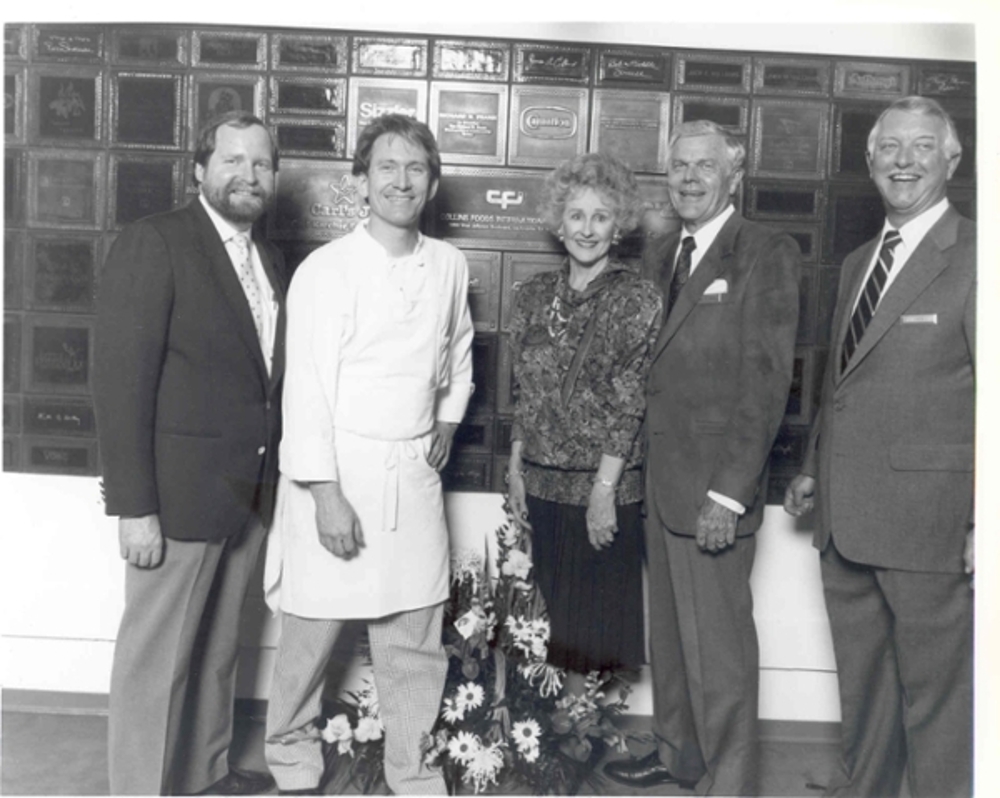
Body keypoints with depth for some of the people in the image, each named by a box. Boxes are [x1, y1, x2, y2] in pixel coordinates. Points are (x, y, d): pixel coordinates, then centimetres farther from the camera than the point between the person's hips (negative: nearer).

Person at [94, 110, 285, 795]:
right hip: (179, 492, -7)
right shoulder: (153, 243, -11)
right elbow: (122, 380, -15)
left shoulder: (270, 259, 11)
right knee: (156, 656, 6)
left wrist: (273, 476, 8)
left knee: (218, 647, 20)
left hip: (249, 493, 7)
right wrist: (134, 507, -18)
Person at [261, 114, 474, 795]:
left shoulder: (449, 265, 7)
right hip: (336, 471, -3)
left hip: (415, 473, 4)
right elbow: (307, 386, -11)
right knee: (313, 630, 7)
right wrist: (326, 493, -16)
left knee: (416, 642, 8)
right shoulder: (326, 269, -8)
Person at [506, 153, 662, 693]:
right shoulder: (535, 295, 8)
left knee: (590, 620, 5)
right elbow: (522, 394, 11)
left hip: (603, 487, -4)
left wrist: (604, 489, -13)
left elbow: (630, 402, -11)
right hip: (541, 483, 5)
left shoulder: (638, 298, -6)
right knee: (545, 618, 12)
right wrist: (515, 470, 7)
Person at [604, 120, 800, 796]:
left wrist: (729, 493, -18)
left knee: (718, 643, 2)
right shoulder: (659, 257, 14)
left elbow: (767, 380, -14)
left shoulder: (768, 253, -8)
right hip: (660, 477, 7)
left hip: (715, 485, -7)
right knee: (669, 629, 18)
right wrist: (638, 466, 5)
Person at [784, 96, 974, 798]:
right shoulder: (856, 263, 16)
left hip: (925, 522, -7)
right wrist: (814, 470, 15)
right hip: (844, 517, 7)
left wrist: (984, 524, -15)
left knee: (936, 699, 7)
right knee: (861, 686, 21)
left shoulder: (973, 259, -8)